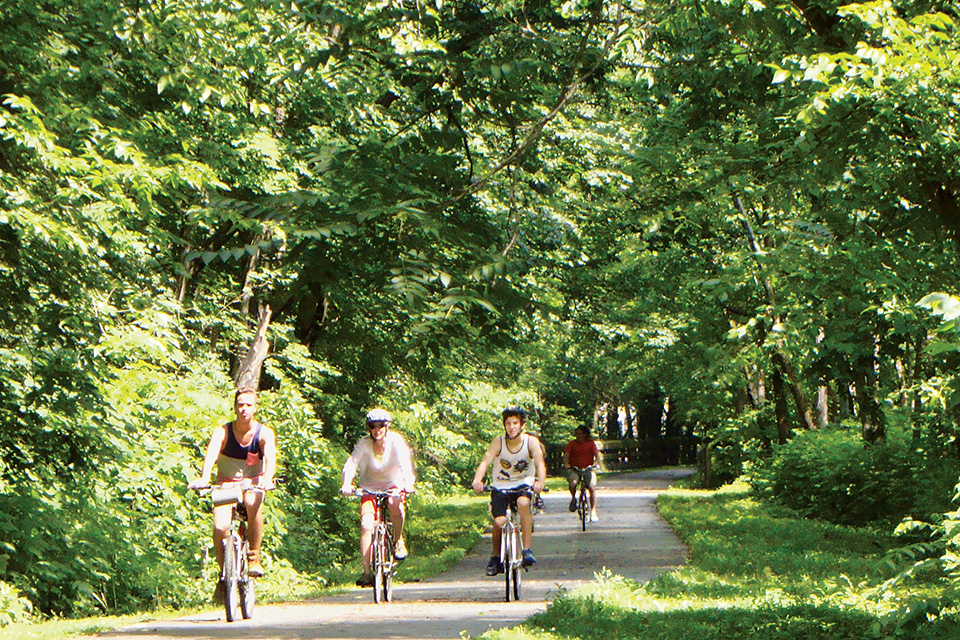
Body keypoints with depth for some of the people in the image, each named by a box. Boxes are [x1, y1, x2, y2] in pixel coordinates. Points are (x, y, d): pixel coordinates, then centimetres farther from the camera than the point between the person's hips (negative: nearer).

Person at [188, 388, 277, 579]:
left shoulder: (264, 433, -12)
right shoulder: (222, 431, -13)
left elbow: (270, 457, -30)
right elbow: (211, 453, -31)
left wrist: (267, 478, -52)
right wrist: (204, 478, -51)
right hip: (226, 483, 0)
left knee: (253, 504, -36)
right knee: (220, 527, -22)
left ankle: (254, 558, -23)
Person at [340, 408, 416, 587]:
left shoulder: (396, 441, -17)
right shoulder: (364, 443, -14)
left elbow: (405, 463, -31)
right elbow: (351, 463, -27)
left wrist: (408, 483, -50)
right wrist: (347, 484, -46)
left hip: (393, 483, -1)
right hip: (370, 486, 1)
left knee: (395, 504, -36)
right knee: (366, 526, -17)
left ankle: (399, 541, -10)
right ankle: (366, 572, -14)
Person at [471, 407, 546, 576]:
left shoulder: (531, 441, -13)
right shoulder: (498, 442, -14)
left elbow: (540, 464, -25)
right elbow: (485, 462, -25)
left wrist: (540, 481, -46)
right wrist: (477, 480, -45)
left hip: (523, 485, -1)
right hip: (500, 487, 1)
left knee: (523, 503, -33)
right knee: (499, 521, -15)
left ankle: (527, 549, -26)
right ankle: (496, 558, 10)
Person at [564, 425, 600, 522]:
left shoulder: (591, 443, 5)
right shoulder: (571, 444, 4)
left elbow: (597, 454, -2)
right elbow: (566, 456, -4)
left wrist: (596, 463, -23)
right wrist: (566, 464, -24)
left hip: (588, 469, 0)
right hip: (574, 469, 0)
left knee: (592, 487, -20)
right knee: (572, 483, -31)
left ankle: (593, 511, -8)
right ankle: (573, 498, 1)